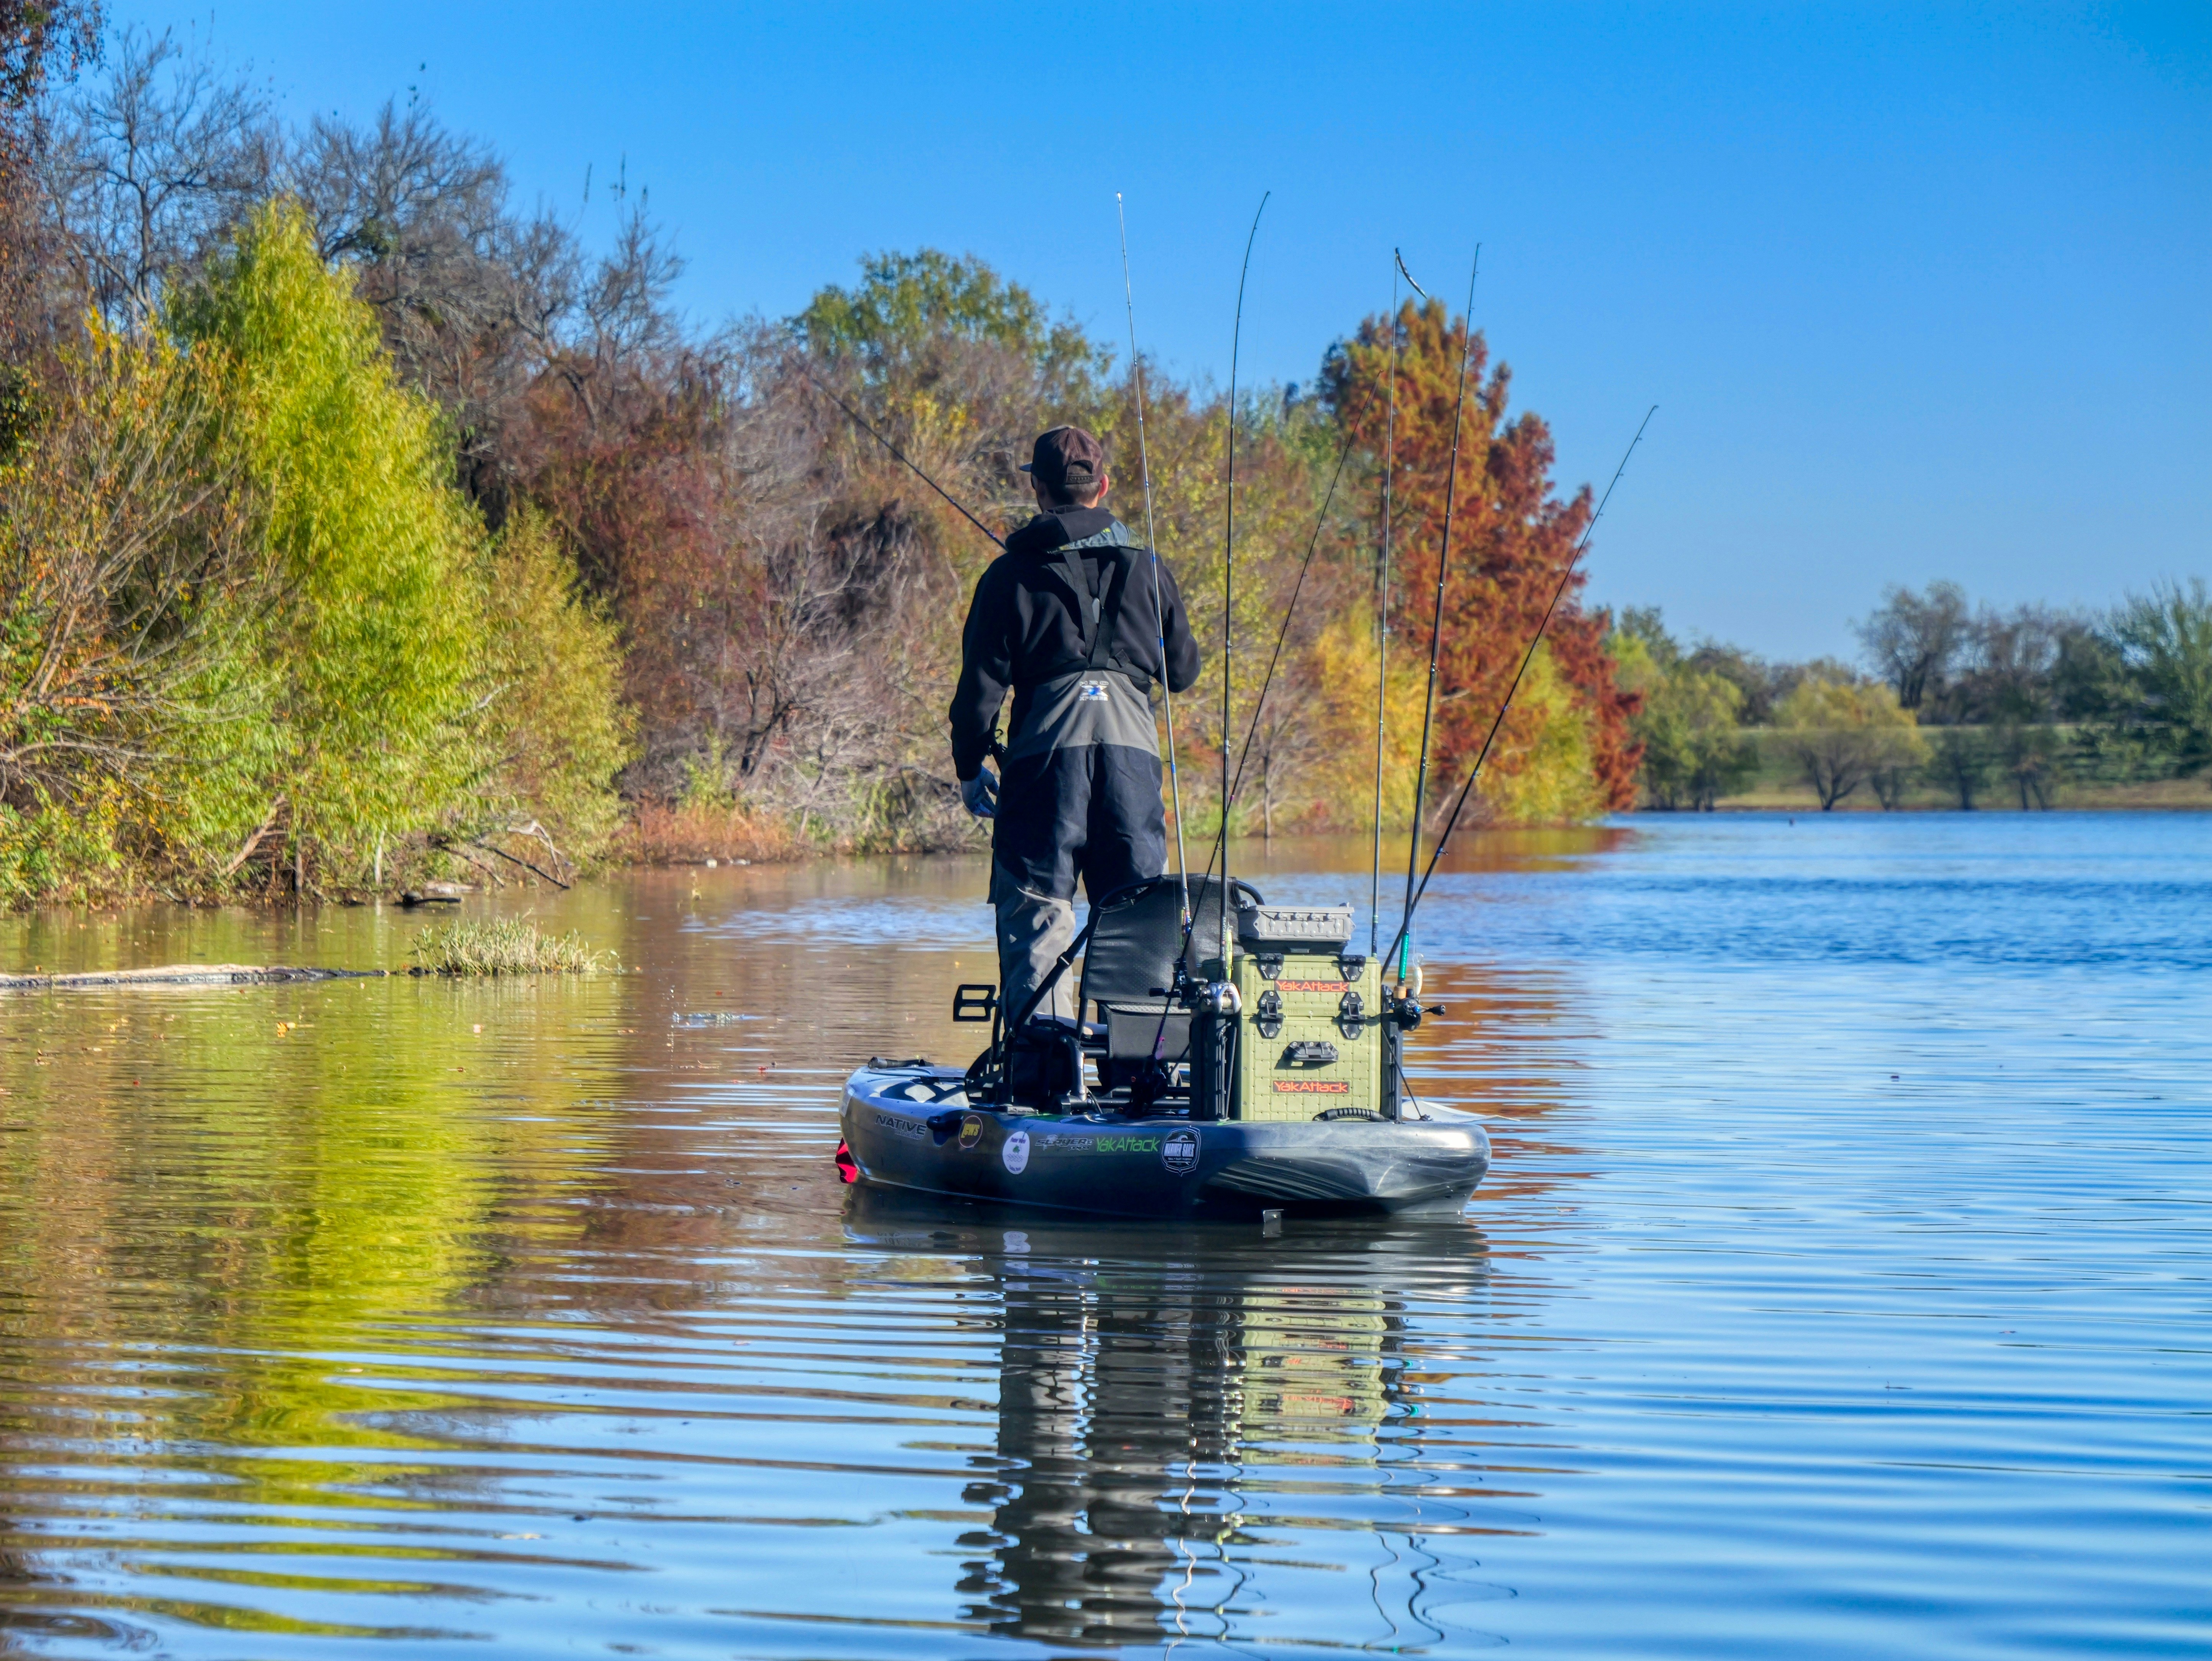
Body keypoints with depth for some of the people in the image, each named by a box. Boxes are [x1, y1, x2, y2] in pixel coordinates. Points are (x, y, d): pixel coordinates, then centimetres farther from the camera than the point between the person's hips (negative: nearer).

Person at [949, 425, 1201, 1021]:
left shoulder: (1011, 574, 4)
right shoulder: (1146, 567, 12)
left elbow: (980, 684, 2)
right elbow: (1184, 672, 20)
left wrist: (970, 767, 14)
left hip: (1046, 749, -2)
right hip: (1133, 747, 2)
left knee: (1035, 924, 1)